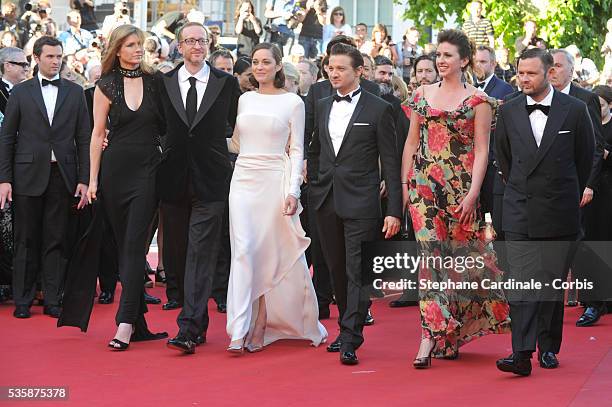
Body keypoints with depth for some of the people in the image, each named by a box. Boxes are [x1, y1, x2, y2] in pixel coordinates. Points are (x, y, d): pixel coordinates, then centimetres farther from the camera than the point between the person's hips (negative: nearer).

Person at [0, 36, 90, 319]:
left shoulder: (75, 92, 9)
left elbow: (83, 138, 7)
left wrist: (84, 179, 0)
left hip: (62, 175, 1)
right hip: (28, 175, -1)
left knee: (56, 240, 3)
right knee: (26, 240, 3)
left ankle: (53, 300, 9)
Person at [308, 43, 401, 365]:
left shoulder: (378, 109, -3)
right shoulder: (322, 107, 13)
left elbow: (390, 164, -4)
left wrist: (393, 210, -9)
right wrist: (313, 189, 13)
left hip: (360, 204, -5)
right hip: (326, 203, 5)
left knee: (356, 271, -8)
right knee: (337, 269, 11)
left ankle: (350, 339, -9)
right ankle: (347, 328, 22)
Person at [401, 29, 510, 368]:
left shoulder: (477, 100, 0)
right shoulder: (422, 95, 10)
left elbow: (482, 150, -4)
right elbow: (411, 143, 13)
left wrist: (473, 193, -12)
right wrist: (404, 184, 7)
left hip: (460, 186, -2)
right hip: (423, 184, 2)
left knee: (460, 255, 4)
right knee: (432, 253, -7)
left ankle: (441, 335, 19)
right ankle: (432, 334, -8)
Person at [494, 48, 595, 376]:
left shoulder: (574, 110, -3)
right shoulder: (508, 112, 3)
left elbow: (586, 157, 8)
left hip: (559, 213, 0)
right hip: (519, 212, 1)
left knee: (553, 281, 7)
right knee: (522, 281, -9)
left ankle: (549, 347, 20)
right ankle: (522, 353, -13)